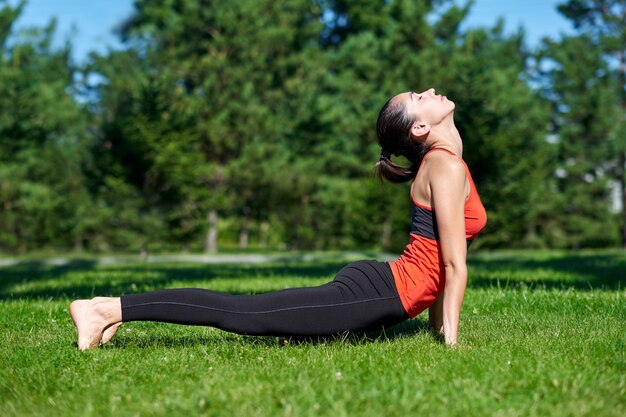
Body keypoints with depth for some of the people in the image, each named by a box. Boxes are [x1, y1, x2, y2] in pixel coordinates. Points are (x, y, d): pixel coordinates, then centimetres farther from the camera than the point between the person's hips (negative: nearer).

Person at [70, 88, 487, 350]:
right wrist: (450, 339, -8)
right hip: (375, 295, -9)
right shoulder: (446, 165, -13)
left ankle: (119, 308, 13)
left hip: (374, 285, 9)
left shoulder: (440, 161, 18)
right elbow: (455, 264, -13)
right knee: (241, 312, -9)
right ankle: (111, 309, -6)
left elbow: (436, 261, 21)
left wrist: (439, 324, 20)